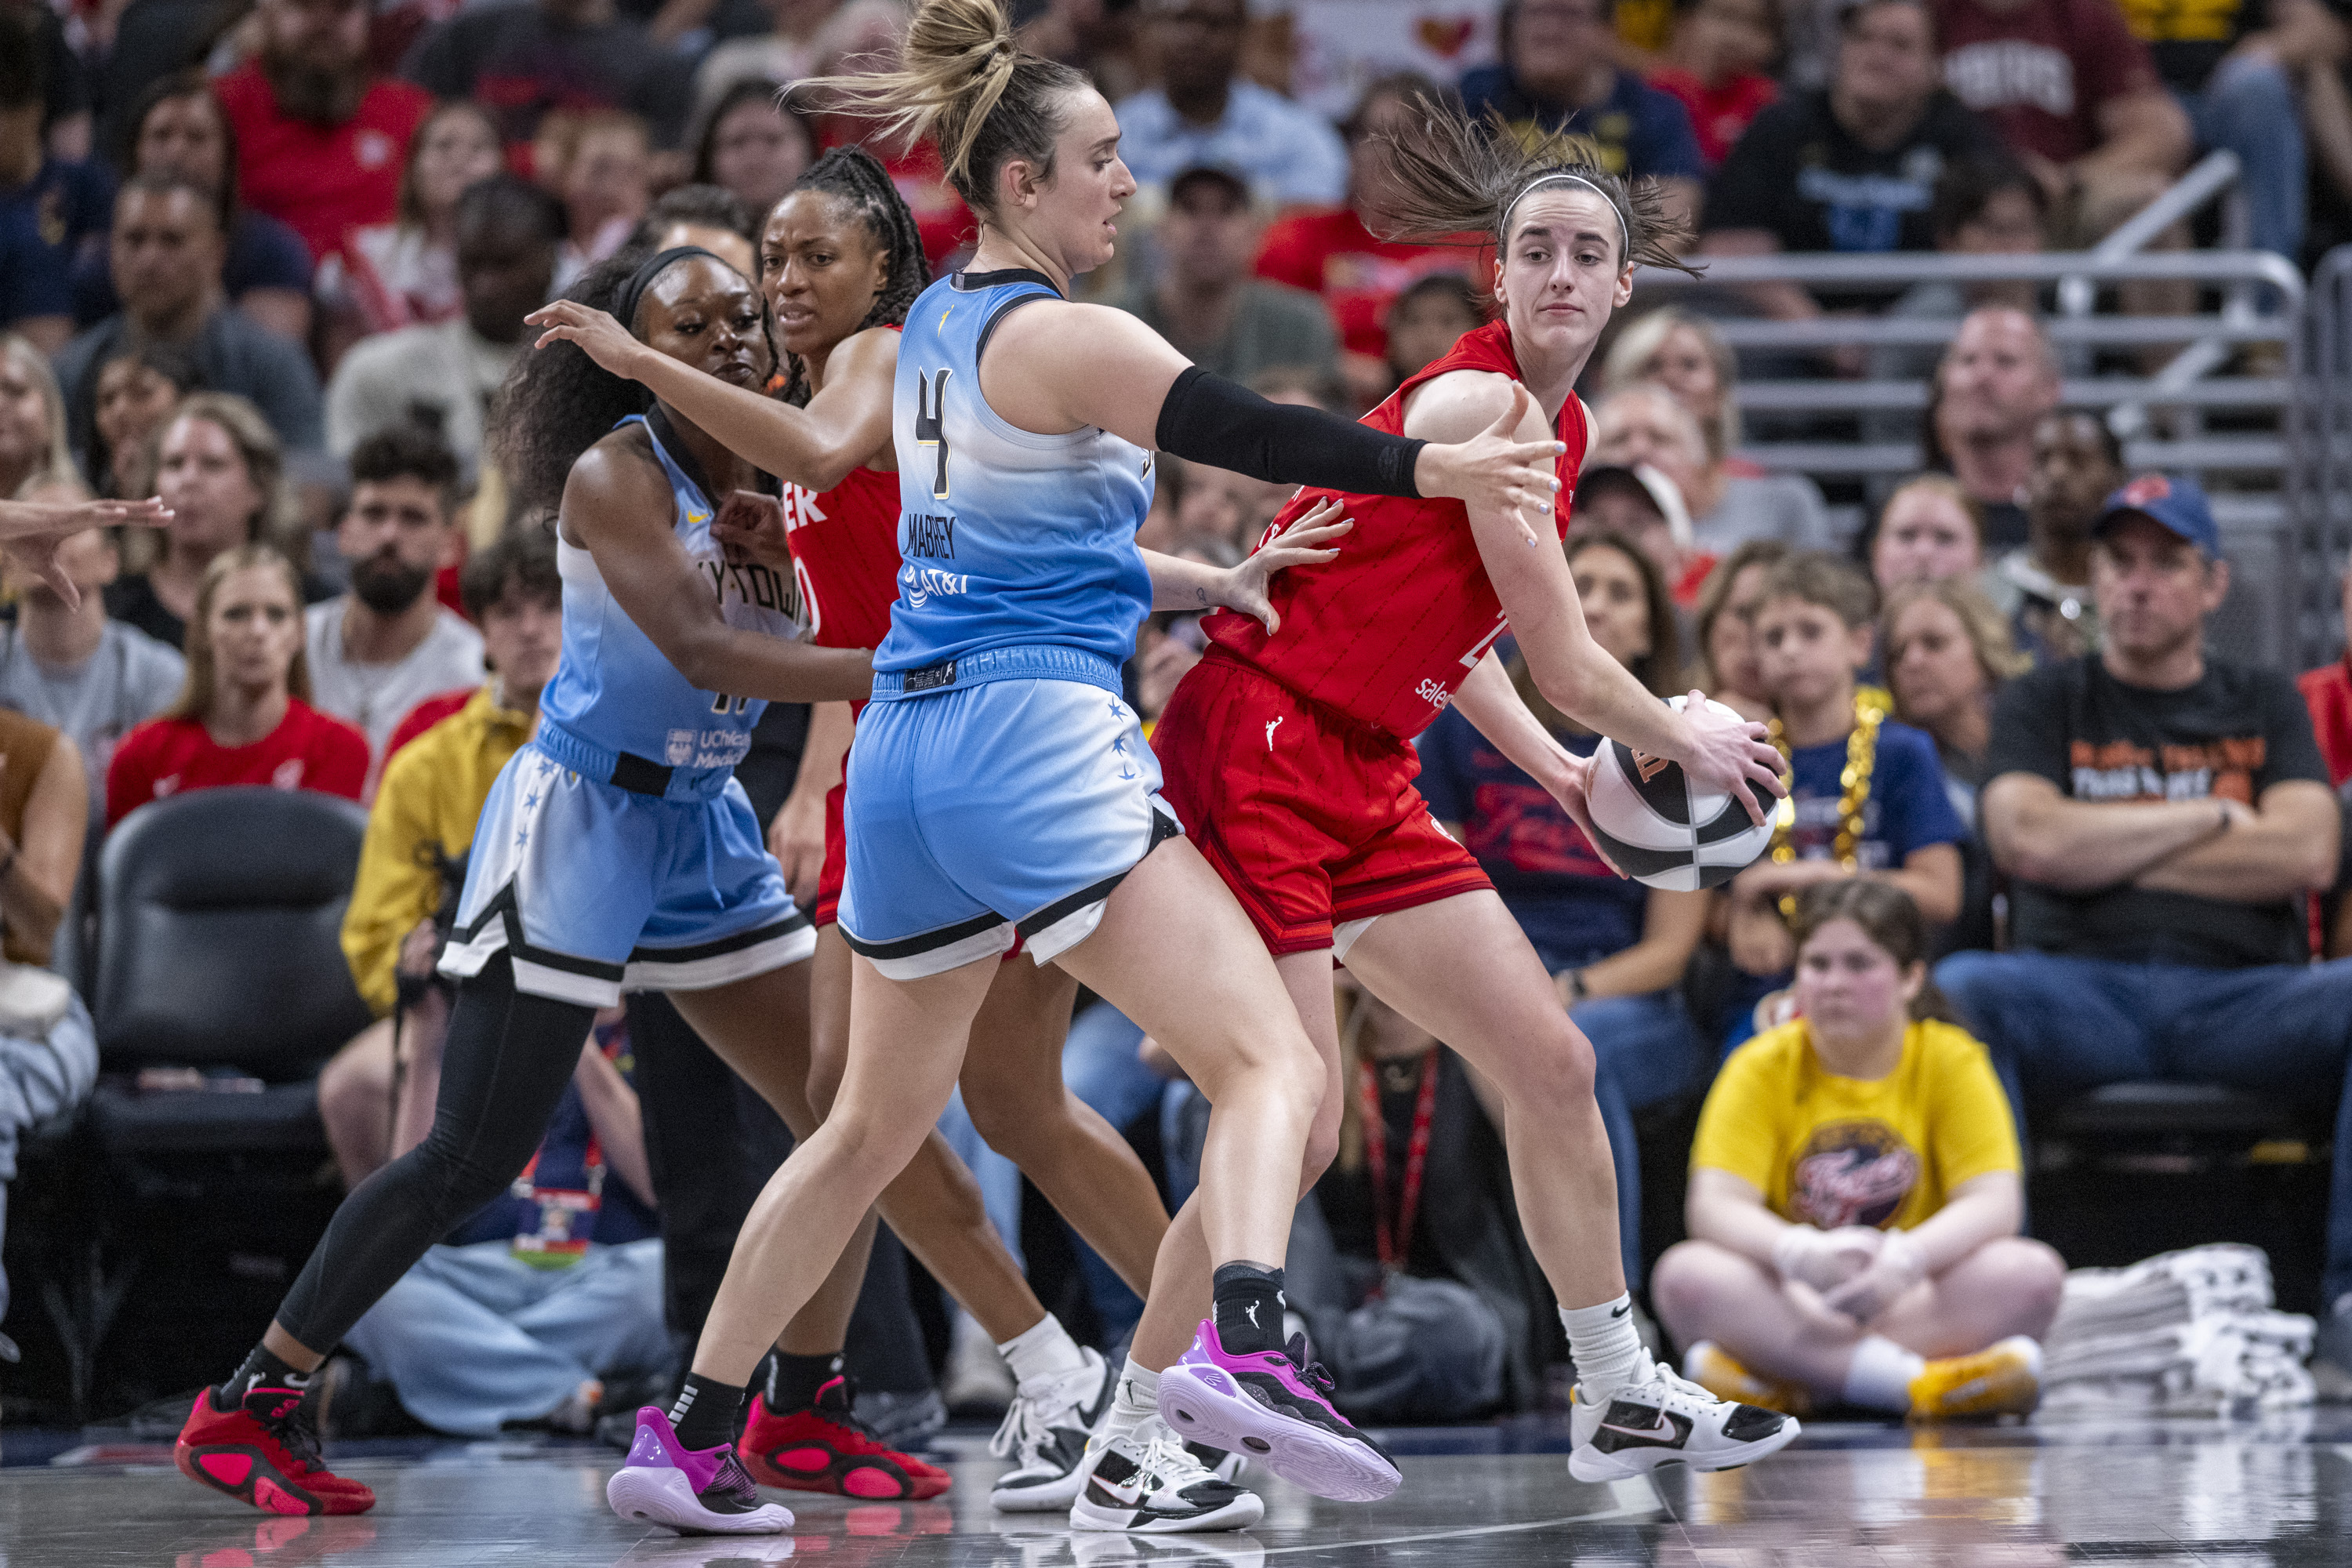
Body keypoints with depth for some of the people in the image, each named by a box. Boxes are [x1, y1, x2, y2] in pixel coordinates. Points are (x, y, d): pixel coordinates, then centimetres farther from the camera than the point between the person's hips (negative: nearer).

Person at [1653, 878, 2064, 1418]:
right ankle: (1913, 1383, -37)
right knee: (1686, 1273, -30)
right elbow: (1714, 1206, -12)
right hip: (1793, 1303, 0)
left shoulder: (1952, 1062, 0)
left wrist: (1907, 1259, -33)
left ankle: (1782, 1380, -30)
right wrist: (1801, 1254, -34)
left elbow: (1995, 1205, -12)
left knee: (2033, 1273, -29)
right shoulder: (1762, 1066, 0)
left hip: (1918, 1301, 1)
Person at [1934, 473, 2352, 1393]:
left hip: (2244, 993, 1)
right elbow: (2028, 841, -2)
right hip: (2080, 993, -1)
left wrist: (2109, 851, 2)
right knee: (1957, 989, -35)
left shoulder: (2265, 707, 22)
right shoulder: (2044, 705, 19)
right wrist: (2211, 817, 4)